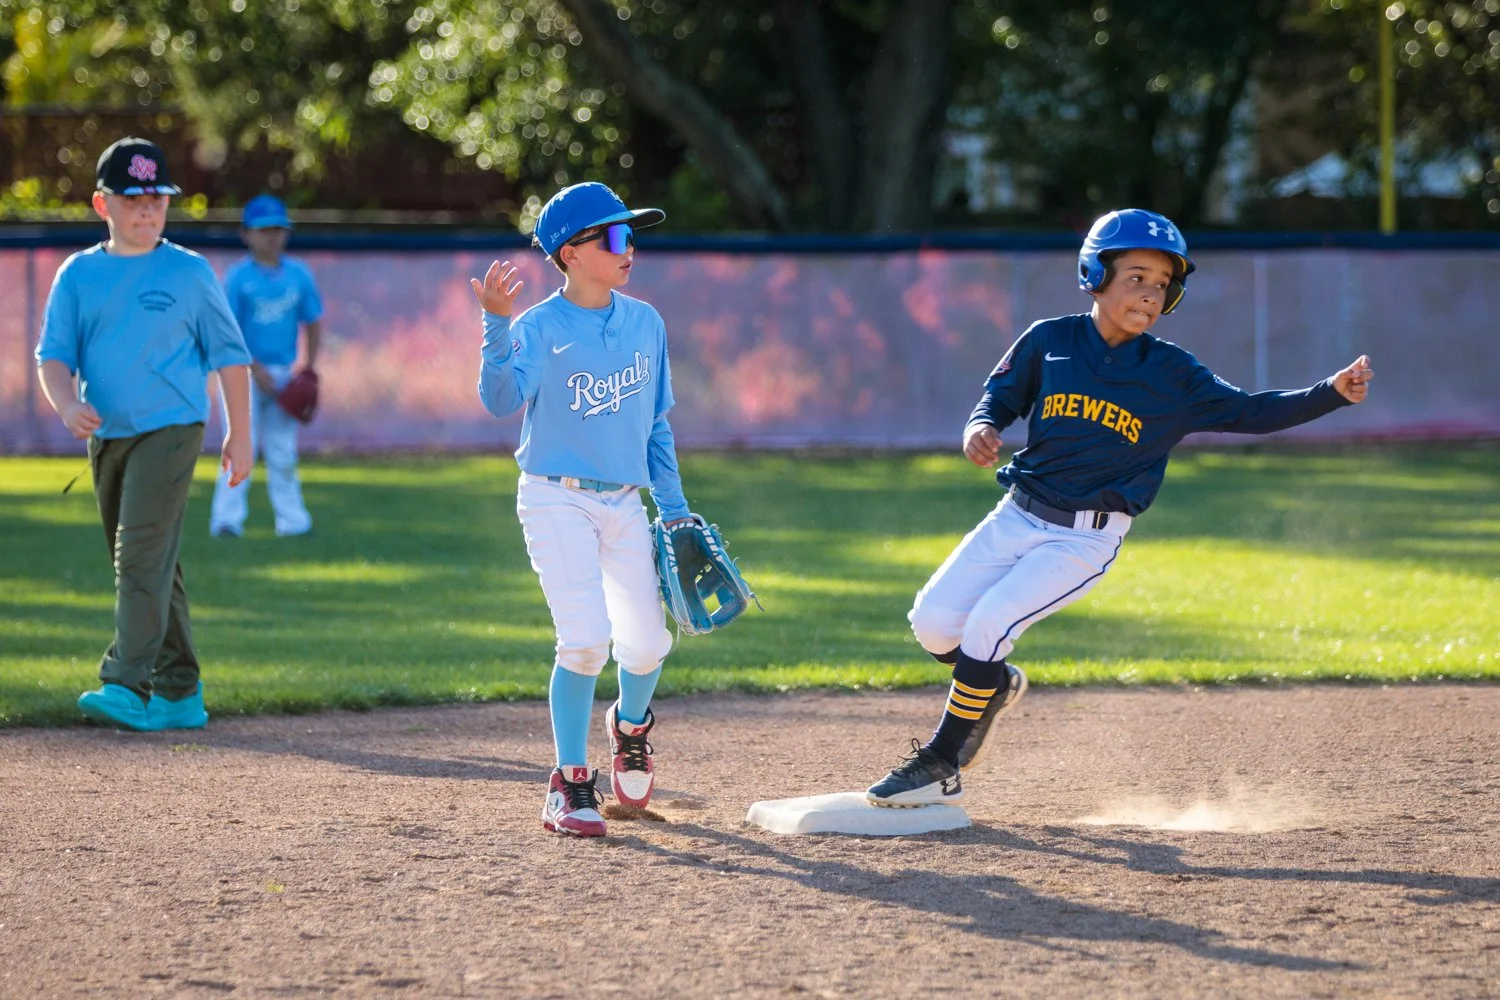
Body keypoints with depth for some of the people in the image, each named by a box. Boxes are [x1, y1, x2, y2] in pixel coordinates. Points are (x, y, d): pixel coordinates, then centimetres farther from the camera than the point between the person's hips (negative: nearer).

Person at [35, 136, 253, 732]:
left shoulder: (190, 273, 0)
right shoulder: (78, 274, 7)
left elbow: (229, 354, 4)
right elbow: (53, 353, 3)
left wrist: (239, 433, 2)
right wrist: (66, 402, -18)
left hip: (170, 430, -5)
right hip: (106, 437, 5)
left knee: (143, 553, -18)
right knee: (147, 566, 10)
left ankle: (127, 686, -24)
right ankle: (180, 695, 17)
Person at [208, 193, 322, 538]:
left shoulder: (298, 274, 5)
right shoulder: (238, 277, -7)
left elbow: (313, 322, 12)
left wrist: (308, 367, 1)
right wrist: (254, 368, -15)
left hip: (283, 374, 4)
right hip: (243, 370, -4)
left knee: (283, 451, 8)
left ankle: (292, 520, 12)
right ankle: (228, 519, -8)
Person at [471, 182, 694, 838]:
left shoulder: (645, 323, 7)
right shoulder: (539, 328, -9)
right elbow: (502, 401, -26)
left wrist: (672, 506, 13)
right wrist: (497, 326, -39)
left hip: (624, 502, 5)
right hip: (555, 500, -5)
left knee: (646, 644, -4)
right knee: (586, 639, -18)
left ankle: (630, 725, 31)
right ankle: (571, 783, -2)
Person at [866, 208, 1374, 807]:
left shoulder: (1171, 375, -3)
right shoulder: (1048, 341, 0)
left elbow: (1250, 413, -2)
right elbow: (1000, 396, 9)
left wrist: (1332, 393, -14)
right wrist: (982, 429, -15)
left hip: (1088, 538, -3)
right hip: (1017, 517, 3)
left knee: (987, 624, -19)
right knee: (933, 622, -5)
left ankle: (940, 769, -5)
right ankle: (996, 687, 28)